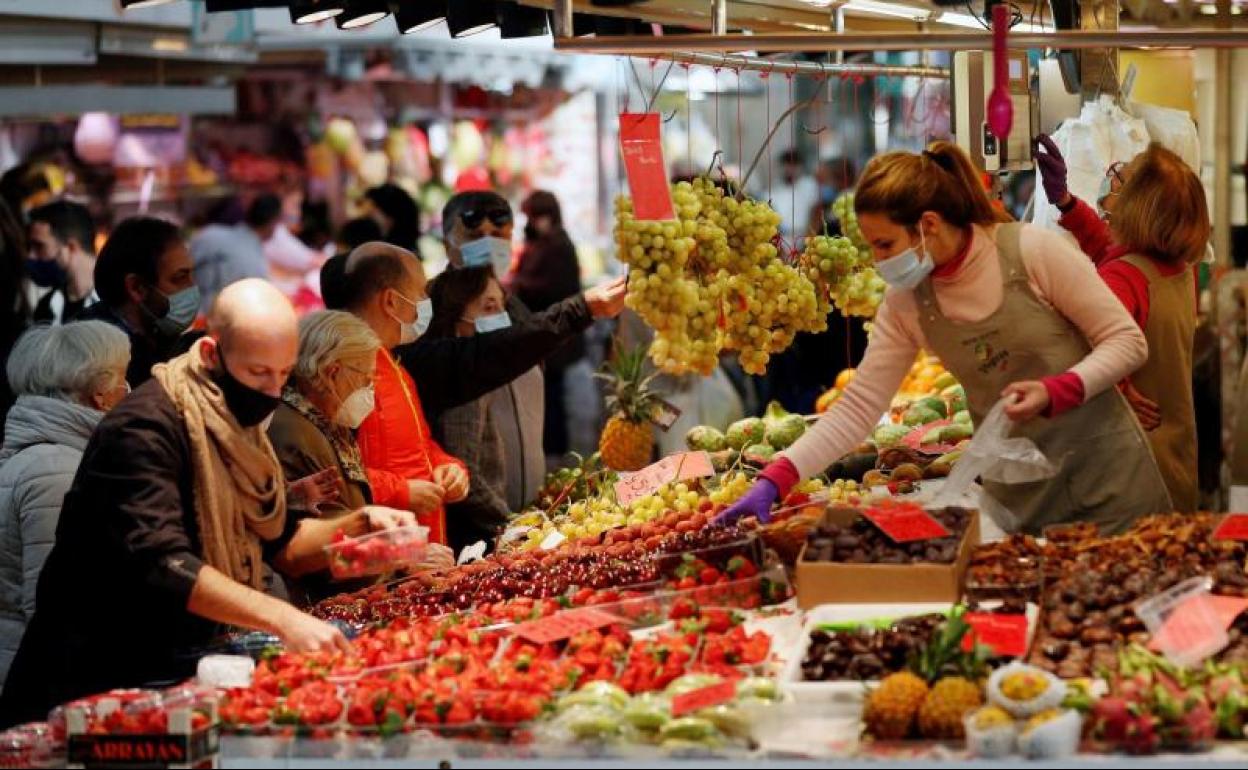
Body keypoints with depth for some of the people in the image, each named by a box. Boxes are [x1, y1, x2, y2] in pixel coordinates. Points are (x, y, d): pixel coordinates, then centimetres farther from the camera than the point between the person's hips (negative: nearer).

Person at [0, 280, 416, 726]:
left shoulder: (237, 425, 12)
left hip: (189, 668, 8)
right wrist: (282, 619, -38)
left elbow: (278, 546, 15)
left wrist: (357, 526, -3)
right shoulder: (145, 428, -17)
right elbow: (160, 563, -29)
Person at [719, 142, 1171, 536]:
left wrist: (1054, 392, -25)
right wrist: (775, 481, -13)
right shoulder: (906, 304, -2)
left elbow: (1127, 341, -9)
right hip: (1019, 493, 3)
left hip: (1106, 476, -3)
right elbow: (859, 405, -2)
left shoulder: (1031, 252, -14)